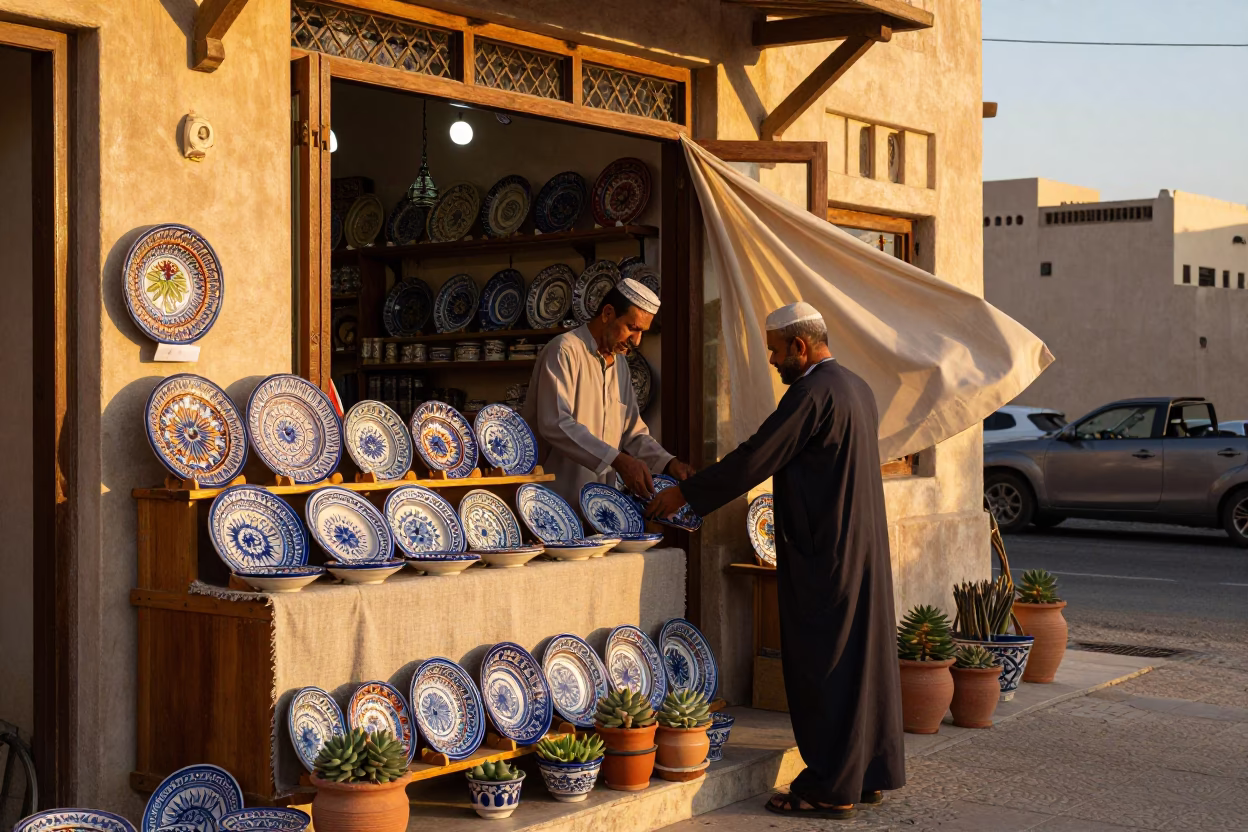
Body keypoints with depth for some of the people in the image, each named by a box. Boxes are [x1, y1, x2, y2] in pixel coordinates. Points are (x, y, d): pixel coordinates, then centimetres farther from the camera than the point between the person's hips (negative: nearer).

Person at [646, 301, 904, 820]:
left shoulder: (812, 394, -17)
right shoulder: (857, 388, 13)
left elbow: (754, 460, -17)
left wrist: (683, 494, -8)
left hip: (821, 557, -9)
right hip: (864, 549, 9)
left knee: (822, 669, -2)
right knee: (864, 657, 13)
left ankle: (831, 789, 4)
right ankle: (872, 774, 22)